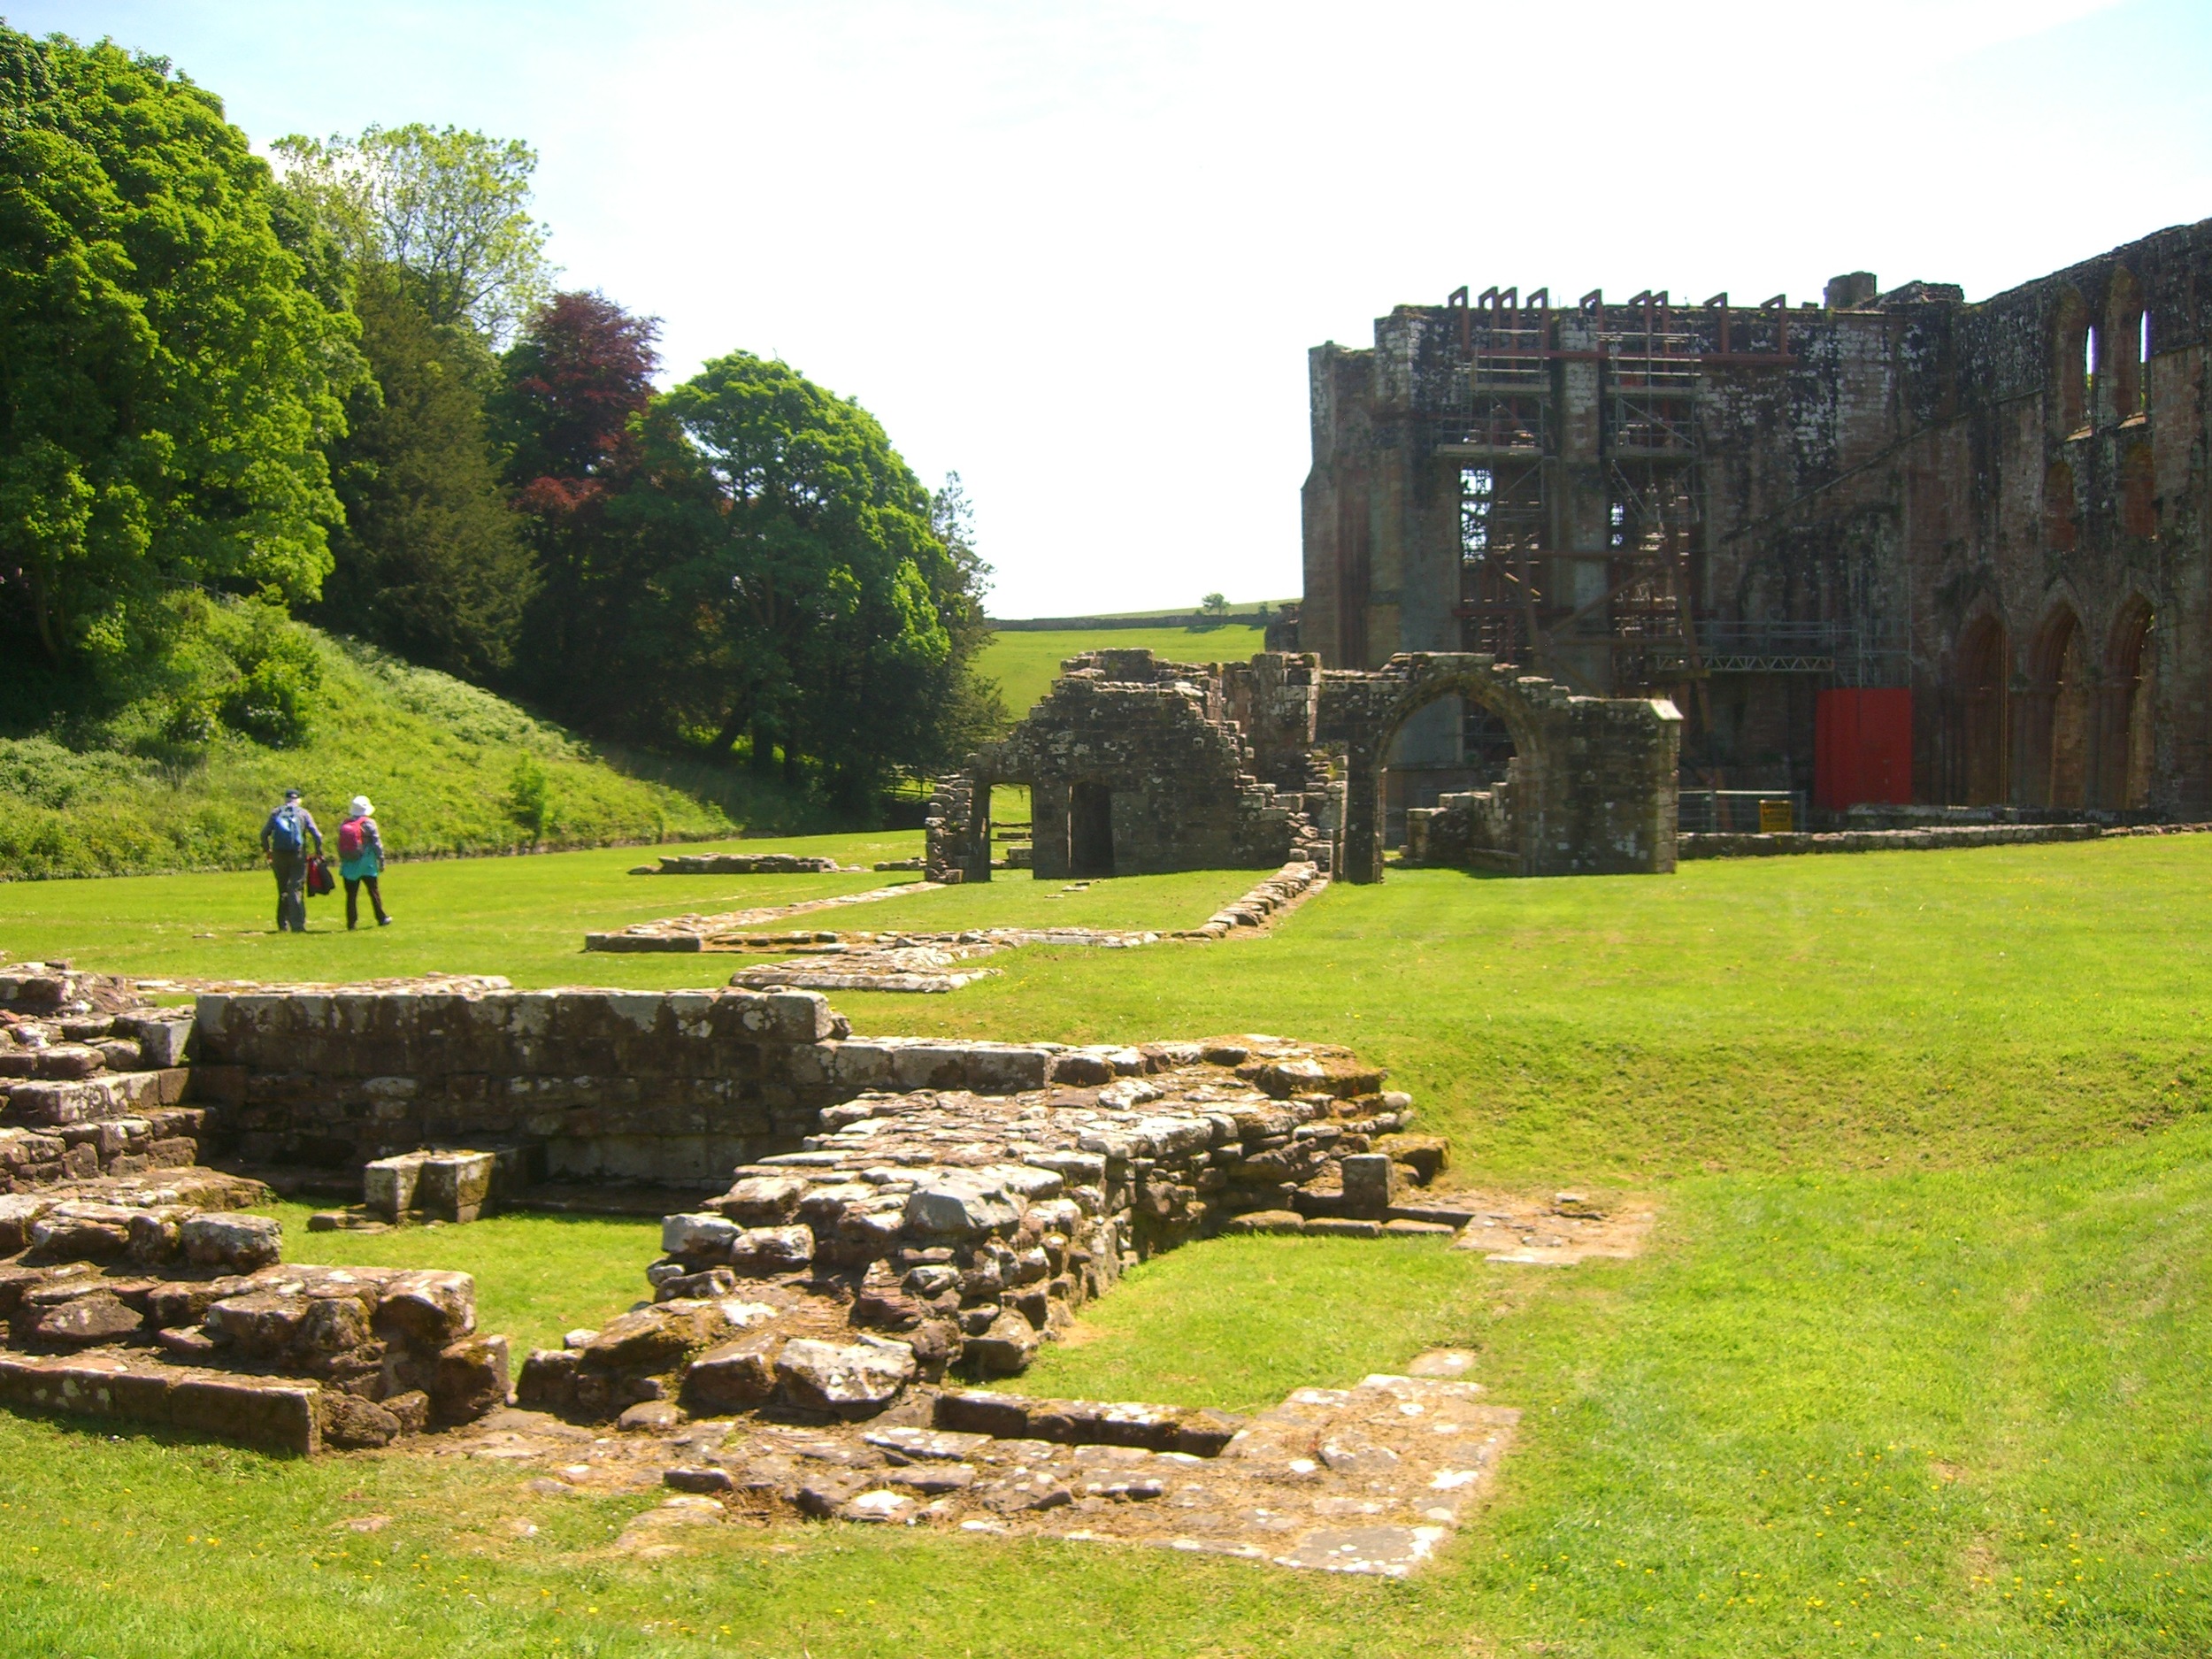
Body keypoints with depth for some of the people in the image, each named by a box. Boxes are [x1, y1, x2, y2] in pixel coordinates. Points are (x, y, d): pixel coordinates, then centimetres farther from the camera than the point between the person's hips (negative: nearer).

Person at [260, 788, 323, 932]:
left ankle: (282, 924, 16)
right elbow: (317, 835, -4)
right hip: (298, 855, -2)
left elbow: (264, 834, 5)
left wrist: (267, 851, 17)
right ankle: (297, 924, -7)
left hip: (279, 856, 2)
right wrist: (319, 853, 4)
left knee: (282, 891, 13)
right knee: (296, 889, -1)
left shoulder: (276, 813, 8)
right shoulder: (303, 813, 3)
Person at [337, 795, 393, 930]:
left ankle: (351, 922, 2)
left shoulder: (344, 825, 5)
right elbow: (377, 843, -8)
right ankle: (381, 919, 15)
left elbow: (340, 845, 7)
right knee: (373, 891, 8)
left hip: (349, 864, 3)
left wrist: (342, 861, 15)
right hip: (366, 865, -3)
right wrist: (381, 860, -2)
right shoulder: (369, 823, -8)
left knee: (351, 894, 4)